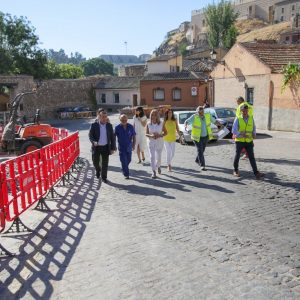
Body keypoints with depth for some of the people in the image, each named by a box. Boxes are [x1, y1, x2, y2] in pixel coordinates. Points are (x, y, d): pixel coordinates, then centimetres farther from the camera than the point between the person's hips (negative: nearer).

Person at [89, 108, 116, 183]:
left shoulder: (109, 125, -2)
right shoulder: (94, 125, -8)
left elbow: (112, 137, 3)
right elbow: (90, 135, -6)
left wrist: (113, 148, 0)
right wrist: (94, 142, -27)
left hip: (106, 147, 1)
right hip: (96, 147, -1)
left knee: (105, 163, 5)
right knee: (95, 162, 9)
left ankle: (104, 177, 22)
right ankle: (98, 170, 43)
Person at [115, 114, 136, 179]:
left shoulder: (130, 127, -4)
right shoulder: (117, 127, -9)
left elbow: (133, 136, 3)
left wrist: (134, 144, -5)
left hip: (129, 146, 3)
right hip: (121, 147, -3)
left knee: (128, 160, 16)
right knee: (123, 161, -3)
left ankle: (124, 169, 43)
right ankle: (126, 174, 8)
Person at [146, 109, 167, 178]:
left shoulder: (161, 124, -6)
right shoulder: (148, 124, -4)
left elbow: (165, 132, 0)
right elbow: (146, 134, -2)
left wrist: (160, 135, -18)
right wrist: (151, 135, -23)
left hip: (159, 142, 0)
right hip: (151, 142, 0)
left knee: (158, 156, 11)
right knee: (152, 157, -7)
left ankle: (158, 166, 43)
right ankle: (154, 172, 0)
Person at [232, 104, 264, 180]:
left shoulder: (251, 118, 5)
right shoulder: (238, 119, -6)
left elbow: (254, 128, 14)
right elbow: (234, 130, -12)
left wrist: (254, 134, -7)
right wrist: (242, 135, -24)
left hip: (249, 141, 2)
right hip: (239, 141, -2)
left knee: (252, 157, -4)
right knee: (237, 156, 10)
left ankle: (256, 173, -6)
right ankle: (236, 170, 29)